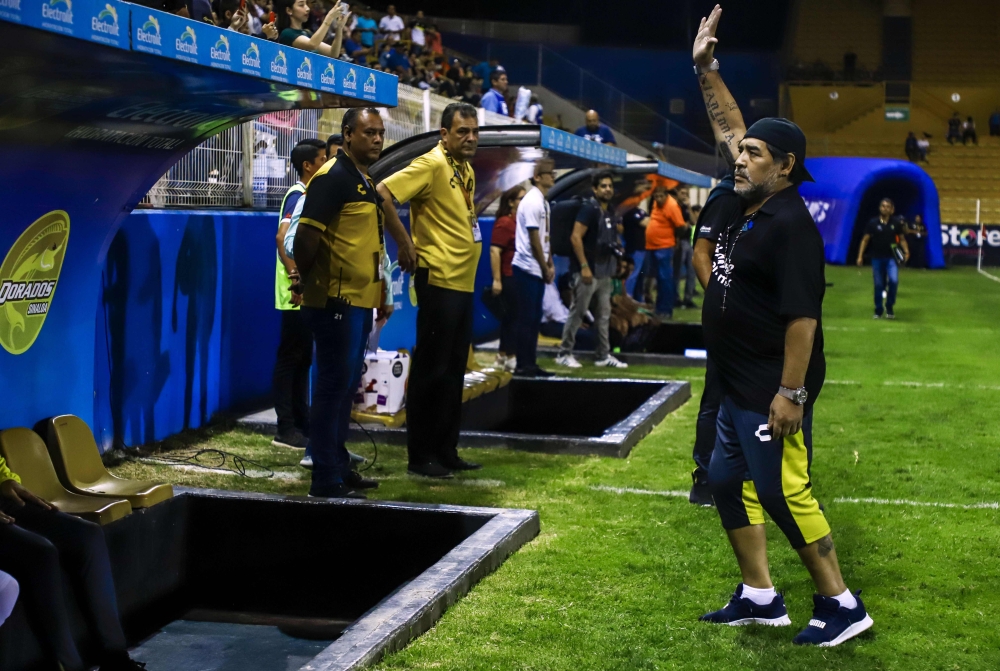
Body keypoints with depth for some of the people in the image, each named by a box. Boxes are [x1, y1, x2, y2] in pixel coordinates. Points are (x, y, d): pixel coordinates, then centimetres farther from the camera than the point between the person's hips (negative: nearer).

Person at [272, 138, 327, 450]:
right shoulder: (298, 195, -11)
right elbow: (282, 237, -23)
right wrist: (295, 279, -26)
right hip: (297, 294, -9)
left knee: (303, 358, 13)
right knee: (290, 358, -5)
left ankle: (302, 424, 20)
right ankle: (286, 430, -1)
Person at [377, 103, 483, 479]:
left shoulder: (467, 170, 14)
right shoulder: (432, 164, -12)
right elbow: (383, 193, -21)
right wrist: (406, 243, -17)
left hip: (464, 283, 9)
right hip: (439, 281, -9)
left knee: (454, 370, 13)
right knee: (431, 368, -3)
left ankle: (446, 451, 21)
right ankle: (420, 456, 5)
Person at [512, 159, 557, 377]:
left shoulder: (543, 202, 14)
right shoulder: (532, 202, -15)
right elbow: (534, 239, -17)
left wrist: (550, 264, 9)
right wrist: (545, 268, -12)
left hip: (538, 269, 9)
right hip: (528, 268, -9)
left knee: (535, 317, 11)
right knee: (527, 318, -6)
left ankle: (531, 363, 16)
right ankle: (523, 365, -3)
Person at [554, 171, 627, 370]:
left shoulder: (609, 210, 12)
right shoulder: (589, 208, -12)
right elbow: (575, 237, -19)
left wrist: (614, 263, 16)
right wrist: (584, 266, -22)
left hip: (604, 272, 8)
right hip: (588, 271, -8)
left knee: (604, 315, 10)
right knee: (577, 313, -3)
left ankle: (603, 355, 16)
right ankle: (564, 353, 4)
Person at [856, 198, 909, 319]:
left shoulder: (896, 223, 1)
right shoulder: (873, 223, -2)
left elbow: (902, 239, 10)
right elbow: (865, 240, 0)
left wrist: (906, 251, -6)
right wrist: (860, 256, -6)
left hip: (891, 258, 0)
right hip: (877, 258, 0)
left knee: (894, 281, -18)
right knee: (878, 285, 5)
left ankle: (889, 308, 1)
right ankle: (878, 311, 19)